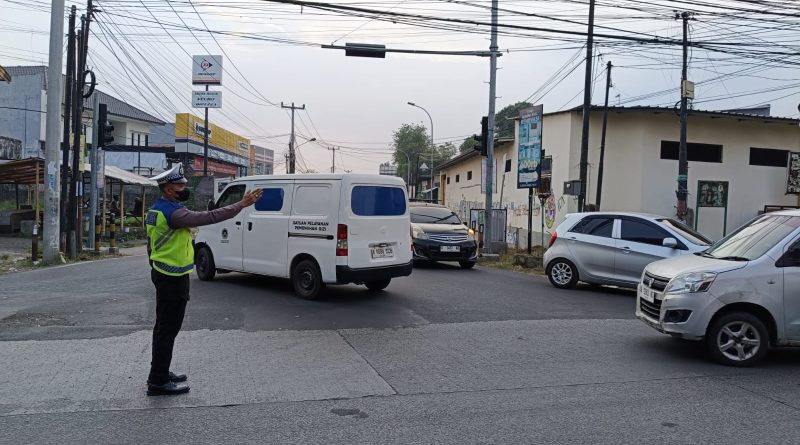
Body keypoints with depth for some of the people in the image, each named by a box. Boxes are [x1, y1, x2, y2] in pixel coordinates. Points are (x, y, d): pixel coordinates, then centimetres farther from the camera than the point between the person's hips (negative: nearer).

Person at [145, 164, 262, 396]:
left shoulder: (155, 210, 12)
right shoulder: (173, 213, -21)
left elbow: (150, 244, 19)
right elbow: (210, 217, -26)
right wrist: (242, 204, -22)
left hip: (161, 273, 11)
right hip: (173, 279, -11)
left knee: (164, 325, 19)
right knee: (168, 327, -5)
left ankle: (160, 372, 30)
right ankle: (158, 382, 1)